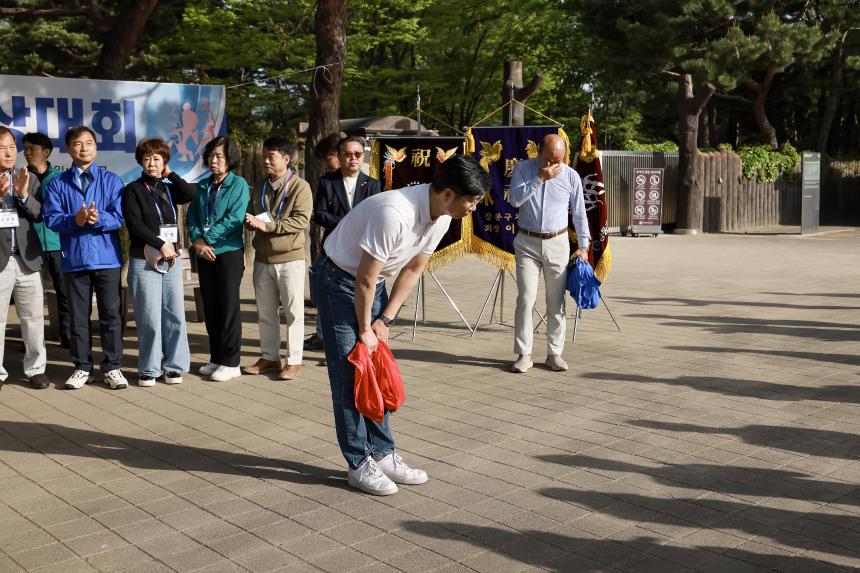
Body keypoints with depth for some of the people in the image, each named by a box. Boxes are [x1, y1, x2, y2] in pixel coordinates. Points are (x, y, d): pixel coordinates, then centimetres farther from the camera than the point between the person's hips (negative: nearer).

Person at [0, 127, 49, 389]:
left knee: (33, 316, 7)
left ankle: (35, 369, 16)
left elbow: (40, 214, 1)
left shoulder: (29, 179, 8)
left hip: (26, 258, 3)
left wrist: (24, 195, -16)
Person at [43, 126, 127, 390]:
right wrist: (75, 220, -21)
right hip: (74, 259, 1)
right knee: (78, 316, 8)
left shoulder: (111, 180, 4)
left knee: (111, 314, 2)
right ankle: (82, 367, 18)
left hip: (107, 257, -1)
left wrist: (98, 219, -24)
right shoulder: (57, 183, 7)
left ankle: (113, 367, 11)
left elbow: (118, 217, -5)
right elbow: (51, 218, -3)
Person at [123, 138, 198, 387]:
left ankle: (173, 366, 11)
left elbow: (192, 194, -6)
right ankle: (148, 369, 6)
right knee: (149, 319, -4)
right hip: (144, 262, -4)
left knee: (175, 316, 2)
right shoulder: (133, 190, 2)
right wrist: (161, 245, -16)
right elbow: (135, 225, -9)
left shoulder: (169, 189, 15)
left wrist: (170, 175, 3)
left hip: (172, 260, 4)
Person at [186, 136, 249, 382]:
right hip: (204, 253, 6)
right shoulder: (203, 186, 13)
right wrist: (197, 240, -9)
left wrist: (208, 239, -14)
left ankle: (230, 362, 4)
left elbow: (234, 219, -14)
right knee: (210, 307, 9)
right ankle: (216, 358, 19)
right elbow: (191, 218, 9)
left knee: (228, 307, -2)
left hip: (229, 251, -6)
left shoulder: (239, 184, -4)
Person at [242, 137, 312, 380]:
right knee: (265, 312, 12)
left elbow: (302, 219, -17)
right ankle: (270, 357, 23)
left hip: (290, 257, -6)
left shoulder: (299, 186, -6)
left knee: (293, 311, 0)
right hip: (262, 258, 7)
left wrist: (267, 225, -21)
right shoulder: (260, 189, 15)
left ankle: (294, 361, 7)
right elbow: (252, 216, 21)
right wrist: (250, 221, -4)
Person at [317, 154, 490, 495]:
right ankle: (359, 465, 4)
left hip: (372, 283, 8)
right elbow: (364, 280, -26)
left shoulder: (441, 217, -9)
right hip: (341, 281, -8)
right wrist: (365, 331, -13)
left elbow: (413, 270, 3)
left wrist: (385, 320, -1)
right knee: (350, 376, -5)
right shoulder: (394, 214, -35)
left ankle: (382, 454, 18)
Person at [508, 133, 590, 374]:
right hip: (527, 243, -1)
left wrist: (583, 246, 6)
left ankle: (554, 353, 14)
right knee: (525, 299, -5)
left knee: (556, 301, 5)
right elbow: (515, 199, -16)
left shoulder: (571, 176, 0)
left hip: (558, 244, 1)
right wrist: (540, 178, -19)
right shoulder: (522, 169, -1)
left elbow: (579, 213, 7)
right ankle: (524, 354, 2)